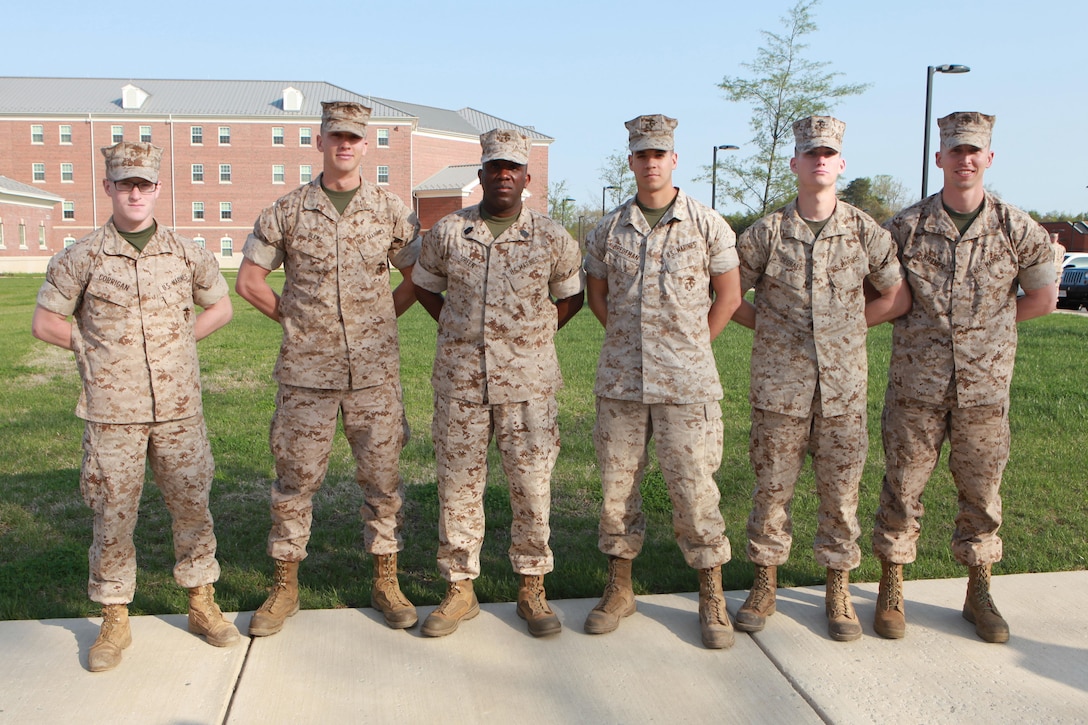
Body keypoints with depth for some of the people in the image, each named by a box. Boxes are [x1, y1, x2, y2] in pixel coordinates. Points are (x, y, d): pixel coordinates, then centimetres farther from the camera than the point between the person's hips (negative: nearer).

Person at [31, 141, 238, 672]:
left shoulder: (186, 254, 4)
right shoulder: (82, 258, -1)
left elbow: (221, 307, 17)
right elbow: (44, 322, 6)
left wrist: (178, 341, 6)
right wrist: (93, 347, -1)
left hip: (179, 408, 2)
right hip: (112, 413, -2)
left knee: (191, 506, 9)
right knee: (113, 515, 5)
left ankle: (202, 606, 24)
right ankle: (114, 622, 20)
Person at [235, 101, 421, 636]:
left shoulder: (391, 211, 4)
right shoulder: (287, 211, 3)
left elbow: (419, 278, 11)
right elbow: (249, 280, 8)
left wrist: (378, 321, 6)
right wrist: (293, 319, 4)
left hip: (375, 371, 0)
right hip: (306, 372, 0)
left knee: (382, 476, 6)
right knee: (296, 477, 6)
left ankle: (386, 583, 20)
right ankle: (284, 587, 21)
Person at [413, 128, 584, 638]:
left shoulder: (551, 238, 2)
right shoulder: (448, 232, 4)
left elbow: (571, 295, 14)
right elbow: (424, 285, 19)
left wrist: (532, 336, 5)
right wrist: (458, 328, 9)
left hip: (528, 381, -1)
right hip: (460, 380, 1)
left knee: (532, 485, 2)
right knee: (458, 484, 6)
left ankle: (532, 590, 17)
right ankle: (459, 590, 19)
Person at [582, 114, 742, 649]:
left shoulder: (708, 225, -1)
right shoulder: (609, 229, 7)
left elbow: (729, 295, 6)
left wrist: (690, 345, 3)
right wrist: (627, 337, 10)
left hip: (685, 382, -3)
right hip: (619, 379, 3)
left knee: (693, 485, -1)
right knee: (617, 483, 9)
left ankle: (712, 598, 13)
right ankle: (619, 589, 25)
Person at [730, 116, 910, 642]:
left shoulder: (866, 232, 3)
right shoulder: (767, 232, 0)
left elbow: (897, 298, 10)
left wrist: (846, 325, 5)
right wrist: (772, 326, 2)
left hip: (843, 383, 1)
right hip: (779, 383, -1)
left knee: (840, 489, 7)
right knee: (772, 486, 7)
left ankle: (838, 590, 22)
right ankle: (765, 584, 21)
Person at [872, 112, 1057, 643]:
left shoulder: (1016, 229, 1)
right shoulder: (907, 226, -1)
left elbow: (1043, 298, 12)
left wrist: (987, 323, 6)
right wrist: (921, 323, 2)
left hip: (985, 386, 1)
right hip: (916, 384, -1)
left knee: (981, 490, 10)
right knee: (903, 487, 4)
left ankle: (979, 594, 25)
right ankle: (891, 591, 17)